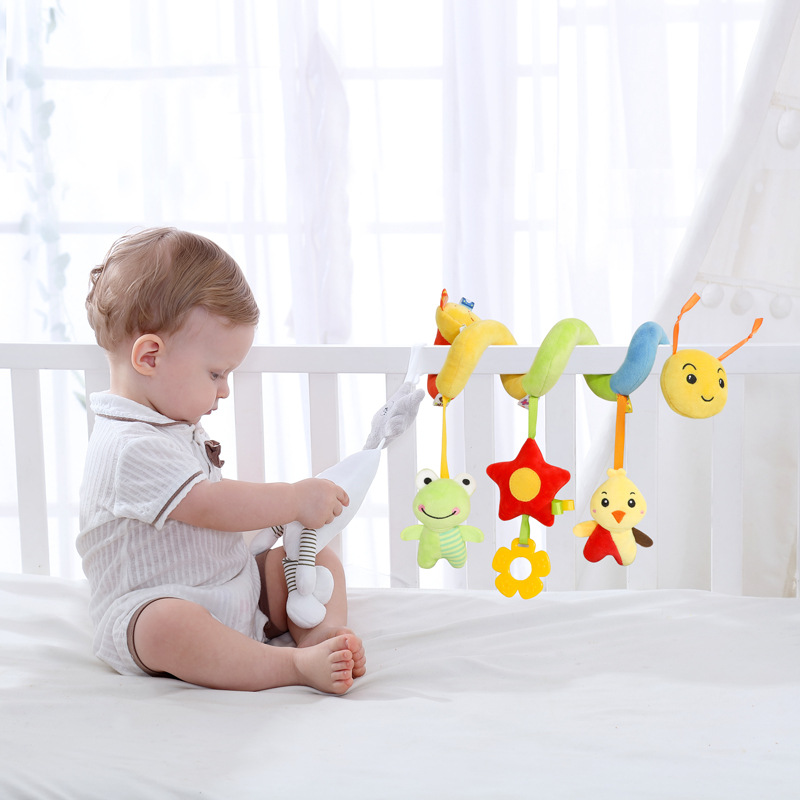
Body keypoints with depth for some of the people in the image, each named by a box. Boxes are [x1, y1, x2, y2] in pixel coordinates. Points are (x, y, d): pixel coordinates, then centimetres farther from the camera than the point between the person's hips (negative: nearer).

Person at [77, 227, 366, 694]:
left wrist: (273, 508, 10)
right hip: (152, 610, -10)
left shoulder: (176, 426, 13)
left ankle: (321, 632, -19)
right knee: (169, 627, -42)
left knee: (318, 557, 6)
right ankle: (297, 666, -43)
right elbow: (211, 507, -28)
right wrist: (296, 499, -19)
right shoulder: (129, 447, -23)